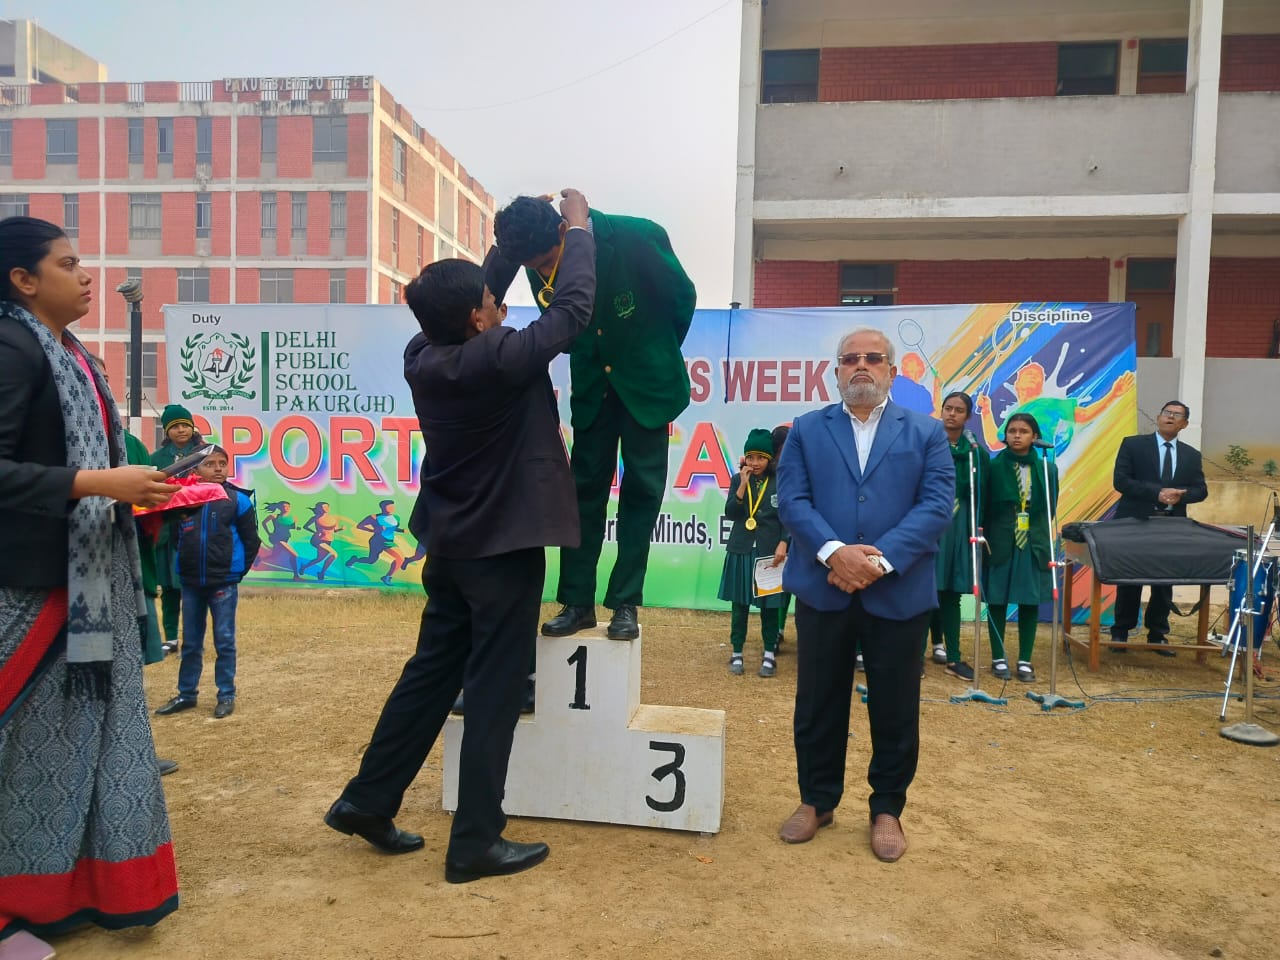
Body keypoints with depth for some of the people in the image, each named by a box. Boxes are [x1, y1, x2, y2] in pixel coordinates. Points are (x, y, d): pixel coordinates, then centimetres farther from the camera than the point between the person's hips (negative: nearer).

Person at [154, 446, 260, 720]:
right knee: (190, 642, 14)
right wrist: (183, 566, 4)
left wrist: (238, 571, -1)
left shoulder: (238, 500, -6)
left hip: (223, 583, -3)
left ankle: (227, 696, 15)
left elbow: (251, 540, -2)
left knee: (224, 641, 5)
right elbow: (175, 536, 10)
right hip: (190, 583, 3)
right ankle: (186, 694, 27)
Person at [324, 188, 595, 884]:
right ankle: (476, 842, 12)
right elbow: (573, 308, -13)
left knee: (431, 672, 18)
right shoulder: (499, 359, -22)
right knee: (494, 691, 2)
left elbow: (470, 297, 17)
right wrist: (577, 228, 1)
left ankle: (366, 801, 27)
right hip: (504, 548, -7)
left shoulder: (422, 356, -1)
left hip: (449, 544, 7)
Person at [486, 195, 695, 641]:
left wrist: (655, 357, 3)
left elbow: (682, 297, -8)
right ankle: (577, 602, 10)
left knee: (641, 489, -1)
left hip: (647, 381, -3)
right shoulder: (541, 268, -13)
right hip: (592, 384, 3)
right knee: (585, 488, 3)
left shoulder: (638, 237, -26)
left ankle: (625, 604, 7)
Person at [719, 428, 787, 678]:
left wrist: (782, 544, -13)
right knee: (740, 604, 7)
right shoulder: (738, 481, 5)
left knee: (769, 605, 5)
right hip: (741, 550, 2)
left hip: (769, 552, -2)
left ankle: (770, 655, 16)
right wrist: (744, 485, -12)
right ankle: (736, 654, 17)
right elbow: (730, 513, -4)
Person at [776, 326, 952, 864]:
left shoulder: (926, 433, 7)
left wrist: (880, 561, -18)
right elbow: (791, 500, -3)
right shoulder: (806, 430, 8)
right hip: (823, 589, 1)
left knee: (895, 708, 9)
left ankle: (887, 809, 28)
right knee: (818, 703, 11)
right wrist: (834, 552, -20)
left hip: (899, 593, 0)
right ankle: (817, 800, 29)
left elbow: (937, 504, -5)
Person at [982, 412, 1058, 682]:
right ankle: (998, 658, 18)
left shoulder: (1047, 468, 2)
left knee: (1030, 602, 7)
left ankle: (1025, 660, 18)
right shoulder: (994, 466, -4)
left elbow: (1050, 508, 5)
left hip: (1033, 544, 2)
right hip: (1000, 542, -2)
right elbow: (983, 506, -3)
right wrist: (984, 535, -8)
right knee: (997, 601, 4)